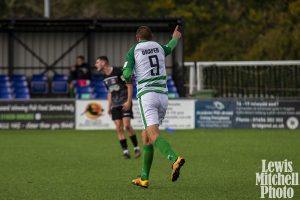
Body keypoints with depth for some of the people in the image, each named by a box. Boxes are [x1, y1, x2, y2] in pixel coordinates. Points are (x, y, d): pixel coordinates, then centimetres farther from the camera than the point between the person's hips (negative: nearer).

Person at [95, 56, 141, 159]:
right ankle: (125, 151, -2)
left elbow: (129, 86, -11)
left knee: (127, 125, -17)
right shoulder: (105, 77, 11)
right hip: (115, 105, 7)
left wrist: (128, 101, -18)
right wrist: (109, 106, 16)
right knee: (119, 128, -4)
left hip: (125, 103, -7)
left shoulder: (118, 72, -12)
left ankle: (136, 148, -4)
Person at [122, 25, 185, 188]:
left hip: (146, 95, -5)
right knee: (146, 136, 17)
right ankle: (144, 178, 18)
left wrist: (128, 79, 19)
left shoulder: (133, 50, 2)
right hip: (163, 95, 5)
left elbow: (127, 75, -6)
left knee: (154, 136, -19)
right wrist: (175, 38, 63)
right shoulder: (159, 47, 16)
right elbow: (169, 48, 41)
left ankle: (175, 159, -47)